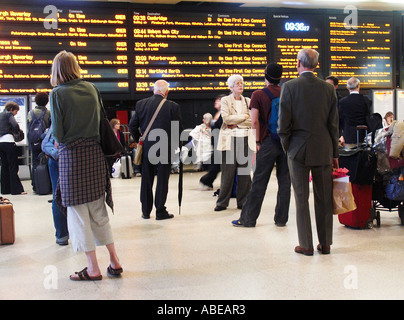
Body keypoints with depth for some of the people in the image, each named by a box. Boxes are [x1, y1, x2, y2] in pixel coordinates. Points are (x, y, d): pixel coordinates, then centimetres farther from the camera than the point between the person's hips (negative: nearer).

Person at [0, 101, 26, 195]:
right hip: (8, 141, -8)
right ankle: (16, 189, -5)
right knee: (13, 166, -5)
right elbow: (15, 125, -17)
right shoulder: (9, 114, -2)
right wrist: (17, 131, 3)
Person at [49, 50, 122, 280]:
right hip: (95, 152, 5)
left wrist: (60, 141, 10)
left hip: (72, 155, -5)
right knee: (98, 209, 15)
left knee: (78, 212, 4)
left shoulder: (58, 93, -9)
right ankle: (114, 261, 18)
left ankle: (93, 268, 9)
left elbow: (57, 134, -10)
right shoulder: (91, 88, 5)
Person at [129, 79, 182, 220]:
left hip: (146, 147, 3)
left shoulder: (141, 104, 0)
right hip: (165, 148, -3)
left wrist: (138, 140, 17)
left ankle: (146, 211, 20)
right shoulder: (173, 106, -9)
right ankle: (160, 212, 9)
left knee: (146, 180, 13)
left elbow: (132, 125, 3)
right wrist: (175, 144, 10)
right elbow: (178, 129, -6)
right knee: (162, 179, 5)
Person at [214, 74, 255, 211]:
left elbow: (252, 121, 4)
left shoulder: (248, 101, 15)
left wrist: (236, 123, -6)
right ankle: (222, 202, 4)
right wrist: (244, 116, -3)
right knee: (228, 172, -4)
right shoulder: (225, 100, 7)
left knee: (244, 171, 1)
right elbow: (226, 118, -8)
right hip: (229, 139, -3)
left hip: (245, 139, 3)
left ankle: (243, 202, 10)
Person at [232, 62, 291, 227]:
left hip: (269, 141, -3)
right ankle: (281, 218, 13)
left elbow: (255, 121, -11)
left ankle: (248, 218, 9)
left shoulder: (258, 95, -4)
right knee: (284, 181, 8)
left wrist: (258, 141, -3)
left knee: (259, 181, 2)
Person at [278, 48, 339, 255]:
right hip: (323, 150, 3)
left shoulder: (289, 87, -7)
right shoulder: (328, 88, 1)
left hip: (298, 149, -3)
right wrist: (335, 153, 11)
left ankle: (306, 245, 10)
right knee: (324, 199, 10)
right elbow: (334, 124, 4)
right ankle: (325, 244, 18)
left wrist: (287, 148, 6)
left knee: (301, 199, 5)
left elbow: (283, 124, -8)